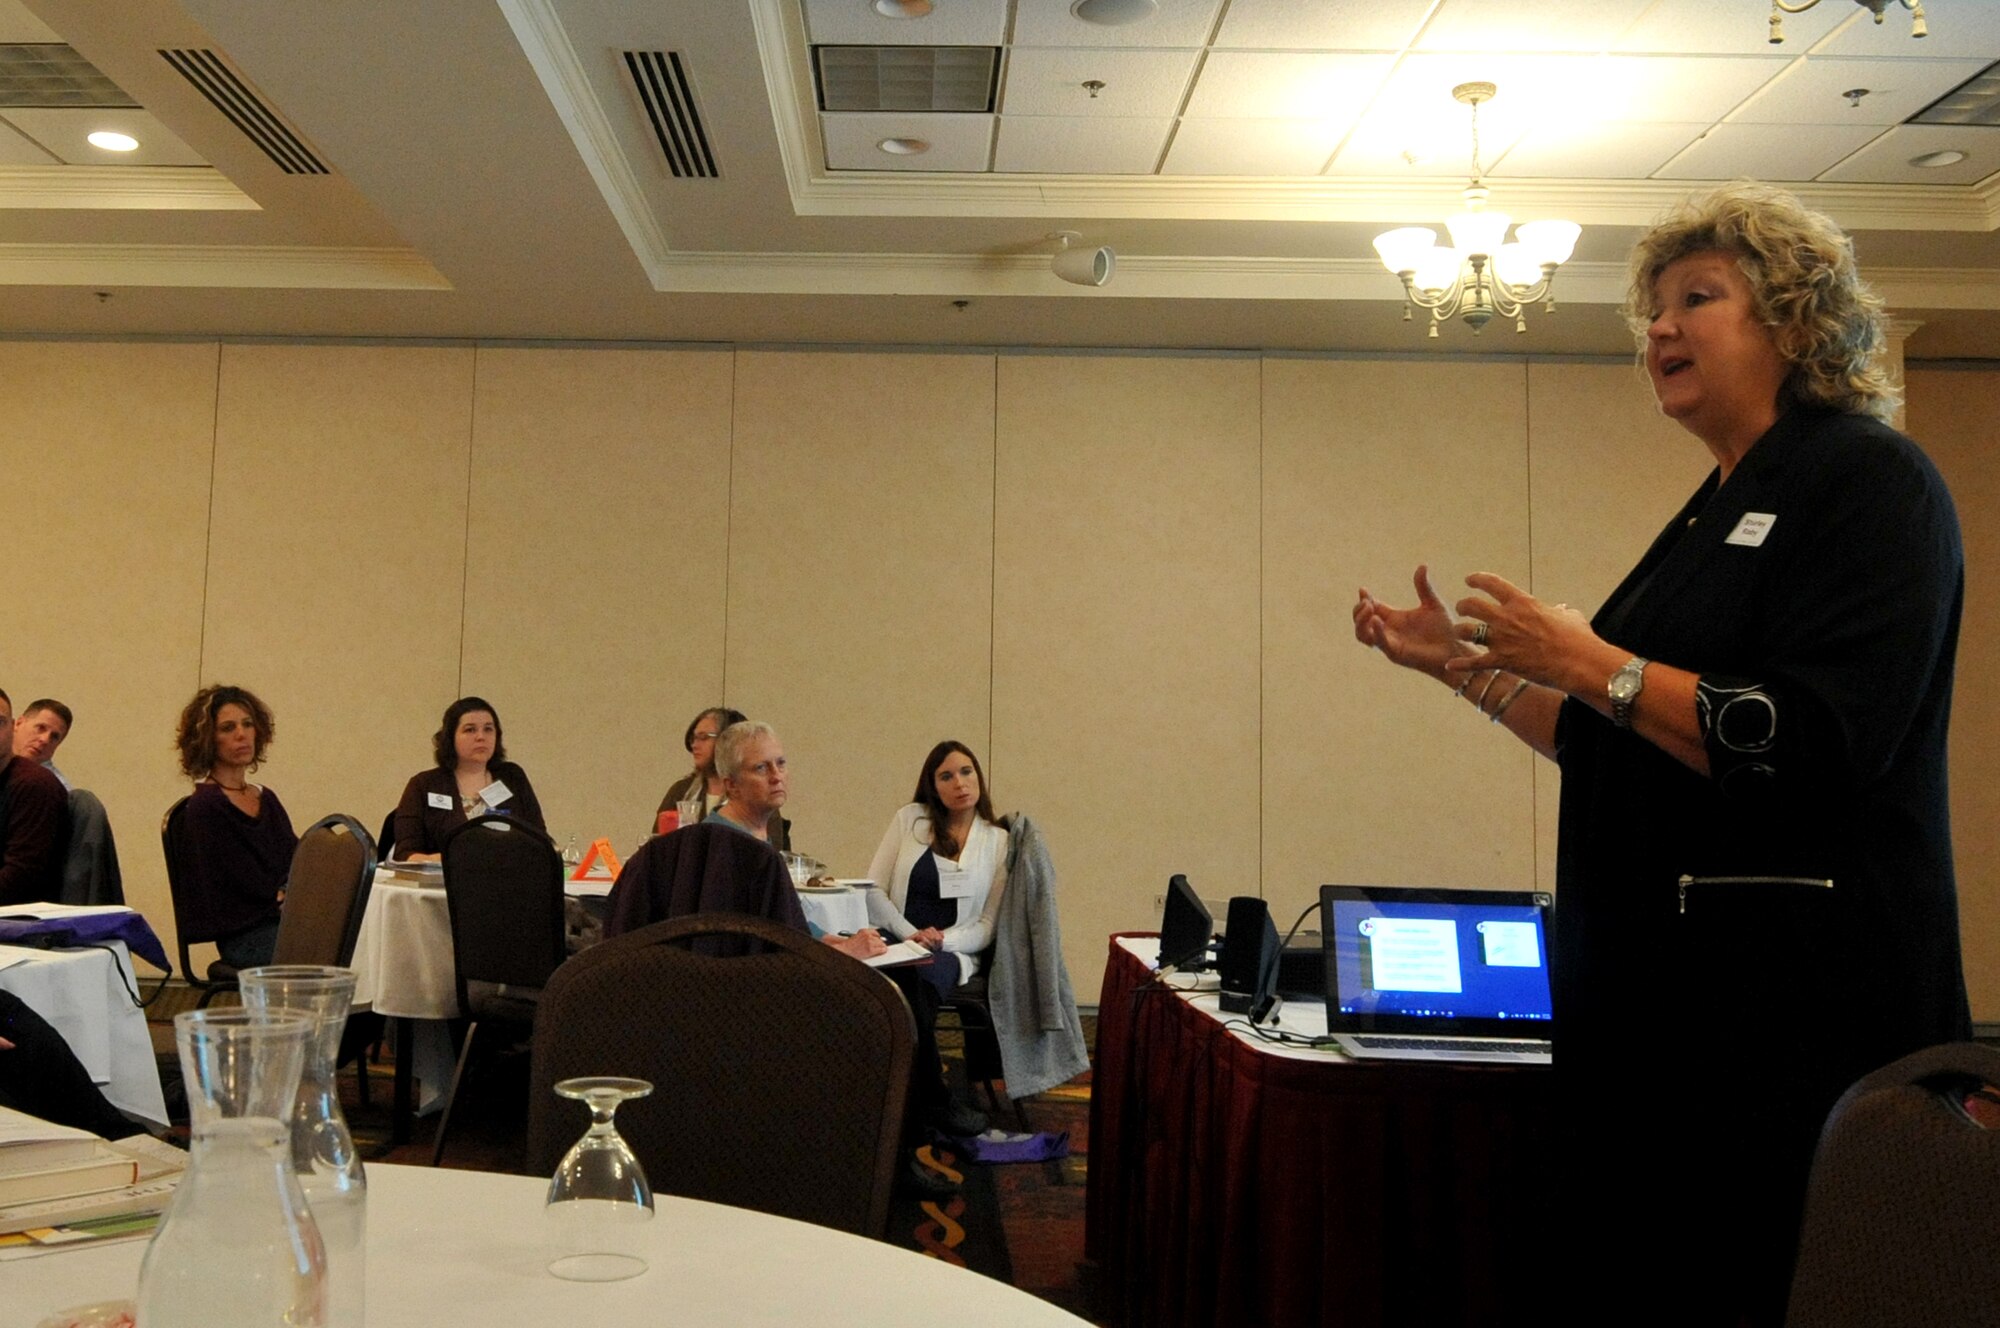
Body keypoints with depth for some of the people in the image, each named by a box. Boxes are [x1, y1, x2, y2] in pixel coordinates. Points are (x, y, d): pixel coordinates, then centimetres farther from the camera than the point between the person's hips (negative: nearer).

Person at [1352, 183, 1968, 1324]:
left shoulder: (1868, 479, -8)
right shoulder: (1717, 512, 18)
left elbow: (1821, 748, -21)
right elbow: (1617, 748, 20)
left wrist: (1595, 664, -20)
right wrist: (1461, 664, 15)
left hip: (1794, 994, -9)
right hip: (1666, 978, 9)